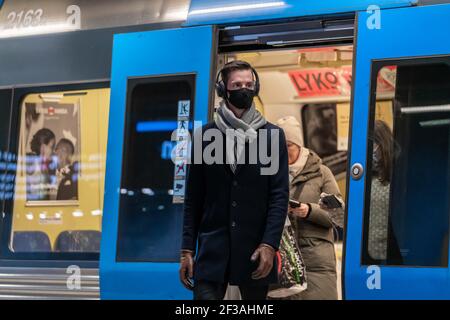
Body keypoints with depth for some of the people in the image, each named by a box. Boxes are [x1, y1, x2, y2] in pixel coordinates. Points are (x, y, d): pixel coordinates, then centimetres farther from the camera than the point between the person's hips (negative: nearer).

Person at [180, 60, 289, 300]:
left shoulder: (272, 135, 6)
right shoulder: (205, 135, 8)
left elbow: (280, 195, 1)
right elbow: (193, 198, 9)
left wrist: (269, 245, -11)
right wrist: (187, 249, 3)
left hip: (255, 251, 0)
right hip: (212, 250, 0)